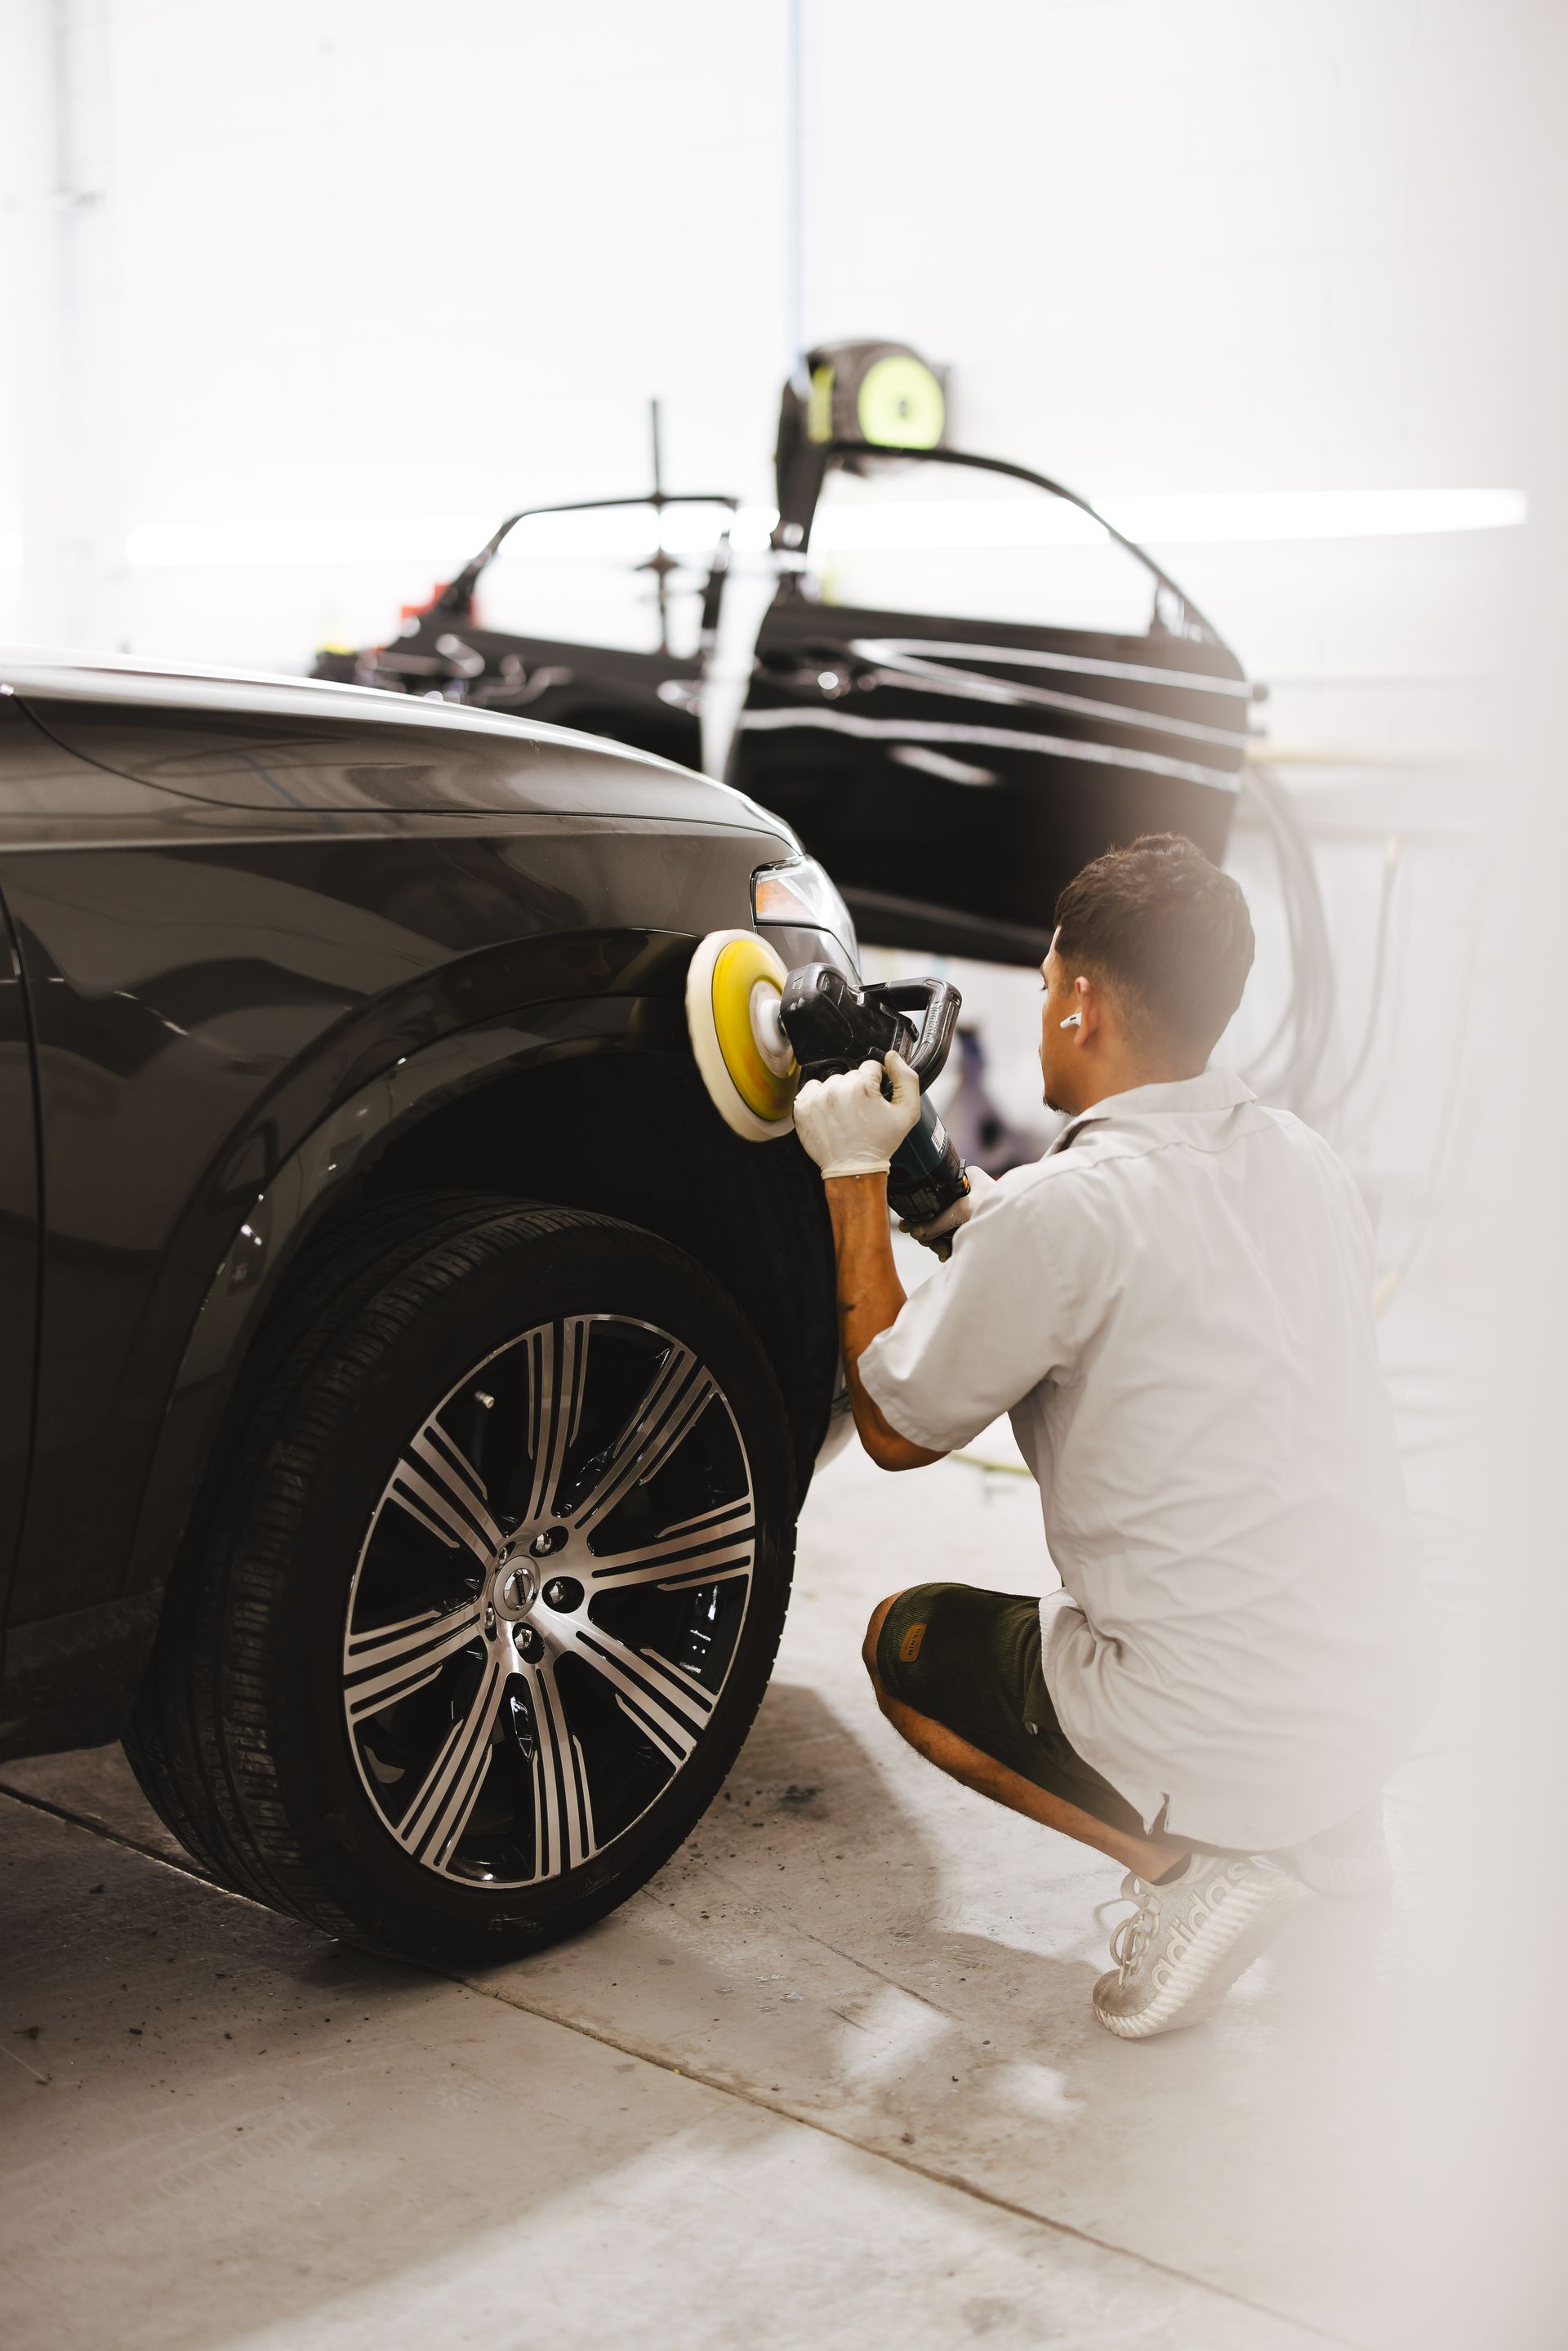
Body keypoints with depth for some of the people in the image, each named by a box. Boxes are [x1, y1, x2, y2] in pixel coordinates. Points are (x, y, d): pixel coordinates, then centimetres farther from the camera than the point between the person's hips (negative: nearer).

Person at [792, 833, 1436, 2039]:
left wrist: (857, 1177, 4)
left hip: (1240, 1740, -7)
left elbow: (893, 1427, -2)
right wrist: (938, 1187, 20)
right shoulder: (1305, 1161, 5)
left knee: (908, 1644, 18)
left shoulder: (1065, 1208, -17)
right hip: (1391, 1689, 7)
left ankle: (1191, 1859, 0)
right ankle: (1333, 1836, 15)